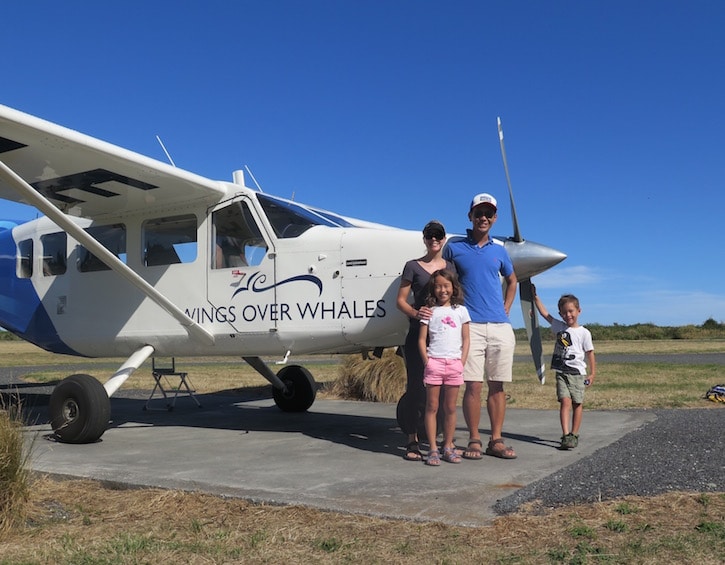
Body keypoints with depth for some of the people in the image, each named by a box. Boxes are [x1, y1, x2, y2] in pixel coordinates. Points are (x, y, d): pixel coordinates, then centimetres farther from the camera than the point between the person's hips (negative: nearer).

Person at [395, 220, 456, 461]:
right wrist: (415, 312, -20)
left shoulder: (451, 267, 13)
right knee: (417, 386, -3)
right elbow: (400, 300, 1)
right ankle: (413, 440, 5)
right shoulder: (413, 266, 4)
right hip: (418, 333, -3)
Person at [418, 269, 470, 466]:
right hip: (434, 361, -1)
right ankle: (433, 449, 5)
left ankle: (448, 447, 17)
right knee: (432, 407, 0)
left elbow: (465, 340, 9)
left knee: (450, 408, 7)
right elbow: (422, 340, 3)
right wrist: (427, 362, -7)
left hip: (454, 363, 2)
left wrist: (461, 363, 0)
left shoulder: (460, 310, 10)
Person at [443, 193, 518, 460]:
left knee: (497, 386, 5)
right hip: (470, 325, -3)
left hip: (500, 326, 3)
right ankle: (474, 440, 5)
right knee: (473, 385, -6)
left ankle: (496, 440, 12)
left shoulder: (499, 250, 14)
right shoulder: (454, 246, 4)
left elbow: (511, 280, 29)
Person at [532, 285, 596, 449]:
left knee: (577, 404, 4)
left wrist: (592, 373, -2)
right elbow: (544, 313, 13)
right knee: (565, 401, -11)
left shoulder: (584, 332, 0)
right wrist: (535, 295, 11)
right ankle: (566, 435, -18)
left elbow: (590, 353, 1)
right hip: (561, 372, 2)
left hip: (577, 373, -2)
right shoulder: (559, 327, 9)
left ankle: (574, 435, 14)